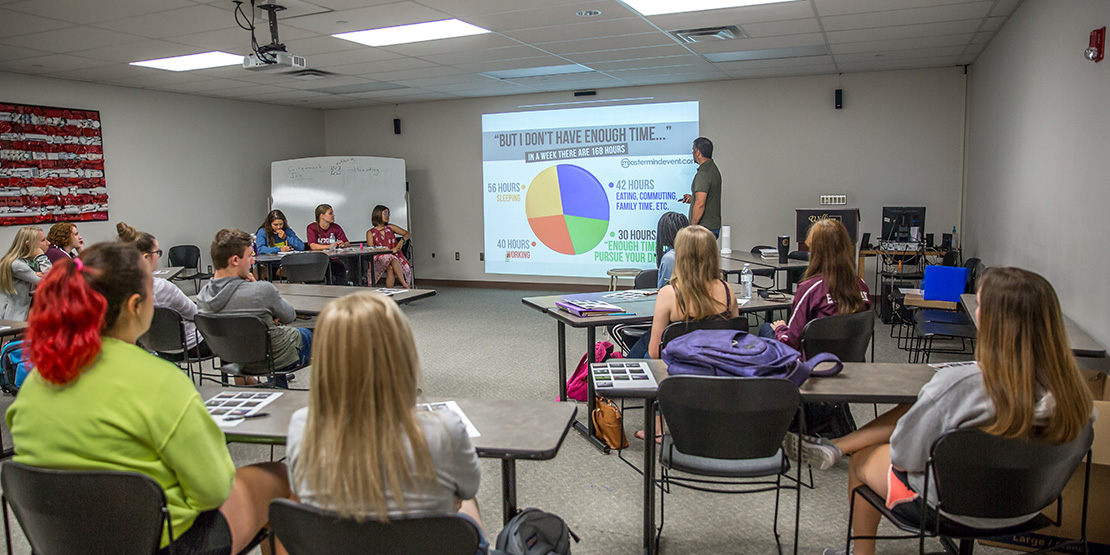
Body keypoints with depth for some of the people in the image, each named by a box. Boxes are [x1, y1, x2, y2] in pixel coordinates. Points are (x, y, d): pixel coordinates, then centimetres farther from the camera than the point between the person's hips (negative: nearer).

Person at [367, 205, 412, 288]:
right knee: (392, 259, -36)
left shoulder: (390, 227, 20)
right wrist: (390, 250, -12)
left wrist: (402, 241, -5)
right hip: (380, 259, -2)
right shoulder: (370, 233, 12)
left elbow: (407, 234, 18)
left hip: (395, 257, 2)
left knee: (391, 268, -34)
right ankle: (405, 285, -42)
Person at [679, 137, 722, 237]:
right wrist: (693, 199, 18)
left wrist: (692, 227, -19)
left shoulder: (703, 173, -19)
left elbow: (700, 204, -24)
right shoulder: (713, 168, 14)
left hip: (704, 227, -10)